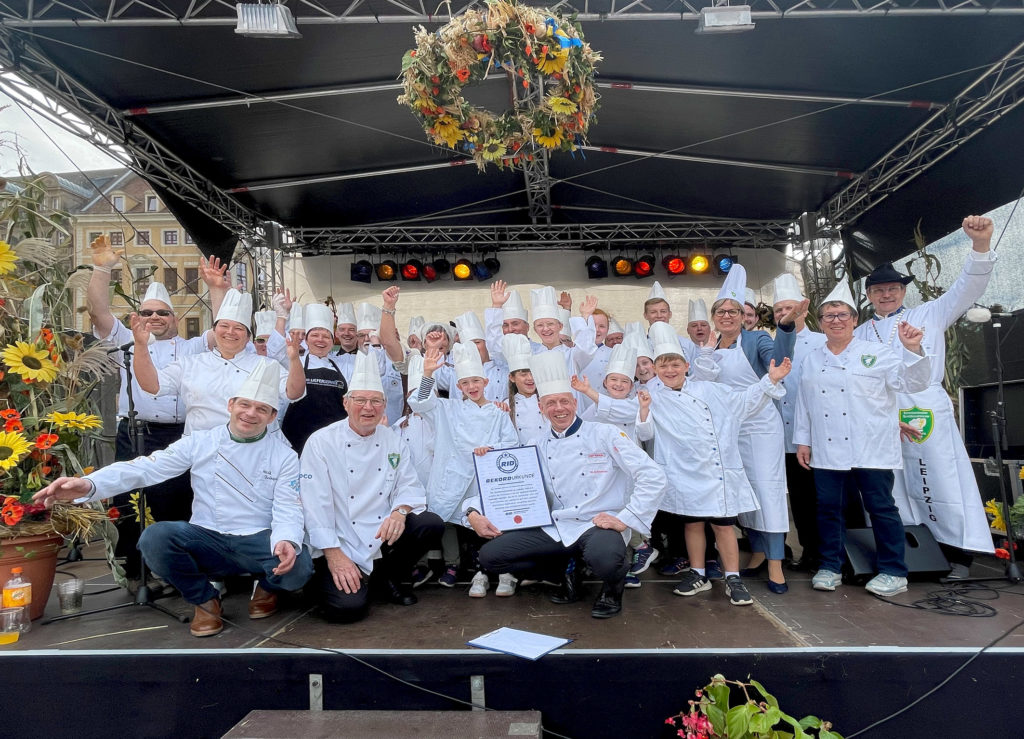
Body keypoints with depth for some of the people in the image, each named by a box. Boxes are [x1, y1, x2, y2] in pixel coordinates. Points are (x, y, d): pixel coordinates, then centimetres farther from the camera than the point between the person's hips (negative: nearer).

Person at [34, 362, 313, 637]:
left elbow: (288, 509, -7)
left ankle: (267, 586, 10)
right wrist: (89, 484, -24)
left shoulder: (285, 456, 0)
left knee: (298, 567, -32)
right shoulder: (199, 442, 3)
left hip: (259, 543, -1)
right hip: (207, 540, 1)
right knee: (155, 537, -28)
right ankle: (205, 599, 0)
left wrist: (286, 540, -31)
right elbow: (147, 467, -6)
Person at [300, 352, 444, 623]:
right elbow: (315, 503, -11)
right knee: (349, 607, -24)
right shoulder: (321, 442, -6)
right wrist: (333, 553, -18)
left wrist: (400, 511, -20)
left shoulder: (394, 443, 8)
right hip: (339, 546, -4)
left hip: (383, 538, 5)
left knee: (431, 525, -19)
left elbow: (410, 487, 4)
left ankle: (385, 578, 6)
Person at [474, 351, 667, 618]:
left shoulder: (604, 435, -4)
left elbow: (653, 477, -11)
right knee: (489, 554, -7)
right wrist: (473, 512, -6)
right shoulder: (540, 449, 11)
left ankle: (612, 586, 0)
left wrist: (625, 519, -16)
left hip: (598, 525, -5)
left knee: (603, 557, -40)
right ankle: (568, 571, 11)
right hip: (556, 528, 5)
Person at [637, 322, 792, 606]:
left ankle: (733, 579, 16)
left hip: (720, 472, 0)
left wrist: (770, 380, 1)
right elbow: (646, 433, -3)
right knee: (692, 524, 12)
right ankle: (698, 575, 27)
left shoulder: (709, 390, 6)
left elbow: (744, 403, 9)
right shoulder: (655, 399, 3)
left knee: (723, 525, 5)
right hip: (686, 474, 0)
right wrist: (645, 410, -21)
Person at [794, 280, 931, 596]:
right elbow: (803, 402, 14)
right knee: (828, 507, 7)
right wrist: (802, 440, 12)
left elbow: (911, 382, -6)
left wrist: (913, 350, -21)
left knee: (881, 508, 2)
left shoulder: (876, 353, 2)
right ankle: (830, 567, 20)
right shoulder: (812, 360, 13)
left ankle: (893, 572, 16)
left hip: (872, 449, -3)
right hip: (826, 451, 4)